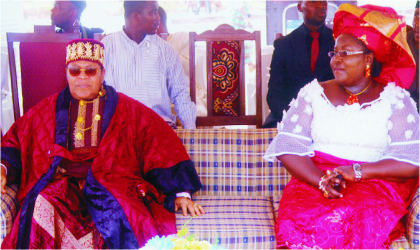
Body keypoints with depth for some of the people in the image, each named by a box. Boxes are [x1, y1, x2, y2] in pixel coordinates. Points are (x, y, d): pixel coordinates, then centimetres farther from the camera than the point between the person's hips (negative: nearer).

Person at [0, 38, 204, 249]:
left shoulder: (128, 110, 15)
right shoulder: (48, 109, 23)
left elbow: (166, 149, 9)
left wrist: (181, 192, -1)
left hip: (114, 185, -2)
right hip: (63, 184, 2)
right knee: (43, 207, -31)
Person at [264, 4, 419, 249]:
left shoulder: (394, 99, 6)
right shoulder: (313, 93, 10)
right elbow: (287, 149, -2)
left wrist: (356, 171, -17)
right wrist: (322, 180, -18)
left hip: (375, 183, -1)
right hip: (313, 179, 1)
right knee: (299, 220, -31)